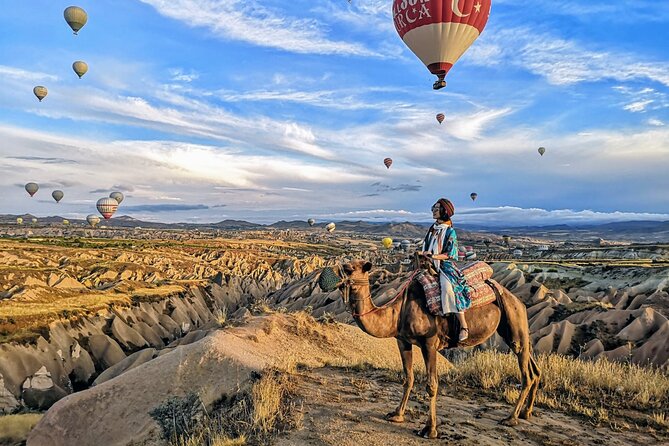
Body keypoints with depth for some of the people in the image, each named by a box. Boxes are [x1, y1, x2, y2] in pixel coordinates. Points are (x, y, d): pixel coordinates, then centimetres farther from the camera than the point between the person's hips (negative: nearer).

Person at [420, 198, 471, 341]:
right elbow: (426, 245, 20)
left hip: (445, 265, -8)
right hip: (431, 265, 8)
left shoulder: (450, 231, -6)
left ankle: (464, 325, -24)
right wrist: (424, 254, 0)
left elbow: (450, 254, -11)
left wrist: (434, 256, -22)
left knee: (448, 288, -30)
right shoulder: (432, 228, 13)